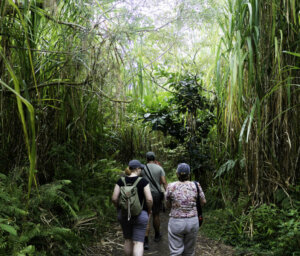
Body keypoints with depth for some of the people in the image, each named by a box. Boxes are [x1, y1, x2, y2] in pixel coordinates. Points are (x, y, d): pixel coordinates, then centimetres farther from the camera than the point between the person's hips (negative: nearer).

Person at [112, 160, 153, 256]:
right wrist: (149, 210, 2)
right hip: (140, 215, -3)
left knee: (128, 240, 21)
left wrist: (120, 208, 11)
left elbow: (114, 198, -7)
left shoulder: (121, 181, -3)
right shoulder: (143, 181, -12)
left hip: (124, 215, 4)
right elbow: (149, 199, -16)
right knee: (138, 243, 1)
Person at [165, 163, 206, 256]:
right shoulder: (196, 185, -5)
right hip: (193, 221, 2)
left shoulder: (171, 186, -7)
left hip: (176, 222, -2)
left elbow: (168, 204, 4)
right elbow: (203, 202, 8)